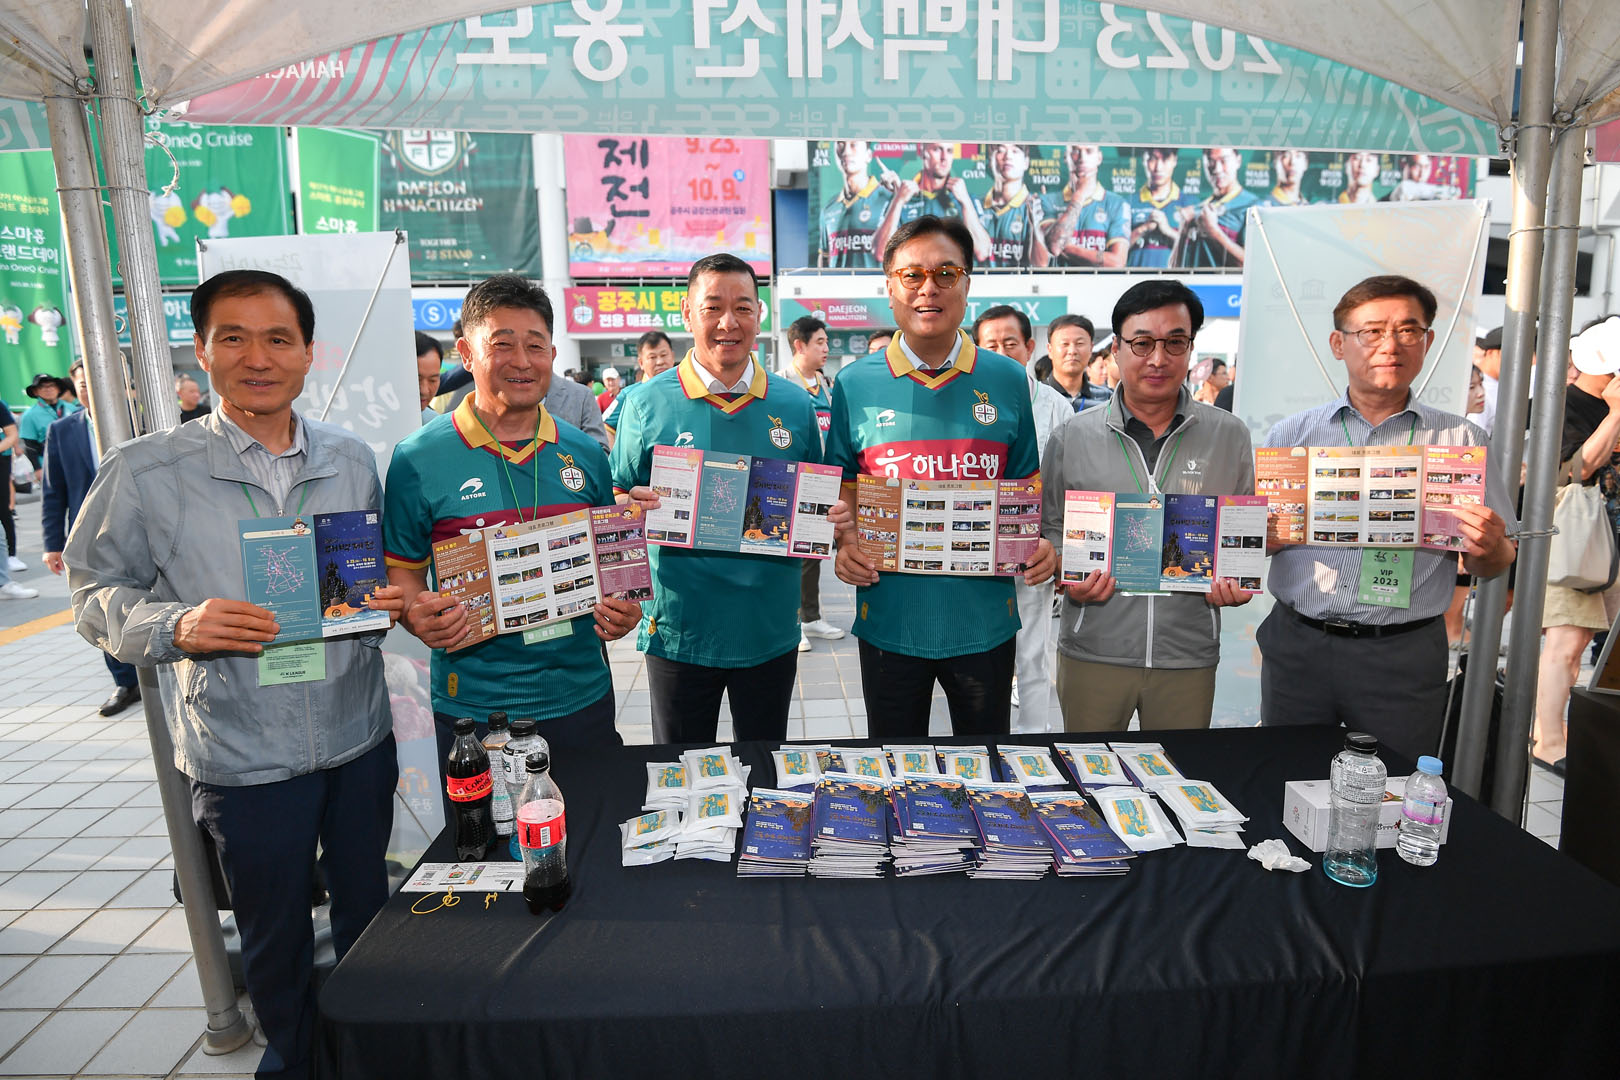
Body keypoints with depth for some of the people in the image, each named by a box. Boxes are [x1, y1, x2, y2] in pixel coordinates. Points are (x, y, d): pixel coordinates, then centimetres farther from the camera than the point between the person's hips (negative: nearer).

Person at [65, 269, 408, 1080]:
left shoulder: (351, 460, 3)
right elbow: (97, 594, -2)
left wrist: (389, 602, -8)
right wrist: (178, 627, -21)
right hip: (244, 758, -3)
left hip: (360, 736, 3)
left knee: (367, 908, 21)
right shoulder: (143, 473, -8)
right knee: (274, 936, 15)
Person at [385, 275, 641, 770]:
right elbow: (401, 568, 1)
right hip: (470, 706, -2)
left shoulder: (585, 454, 3)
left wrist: (623, 609, -6)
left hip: (582, 696, 3)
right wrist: (416, 615, -19)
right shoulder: (417, 459, -6)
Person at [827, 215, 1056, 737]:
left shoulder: (1007, 380, 2)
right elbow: (844, 487, 6)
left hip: (985, 614, 1)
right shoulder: (855, 384, -1)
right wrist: (845, 543, -11)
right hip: (890, 616, -1)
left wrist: (1039, 542, -9)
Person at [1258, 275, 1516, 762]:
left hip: (1404, 655, 0)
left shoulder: (1459, 440, 6)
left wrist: (1489, 549, -15)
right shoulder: (1290, 434, 6)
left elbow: (1493, 565, 7)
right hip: (1297, 645, 1)